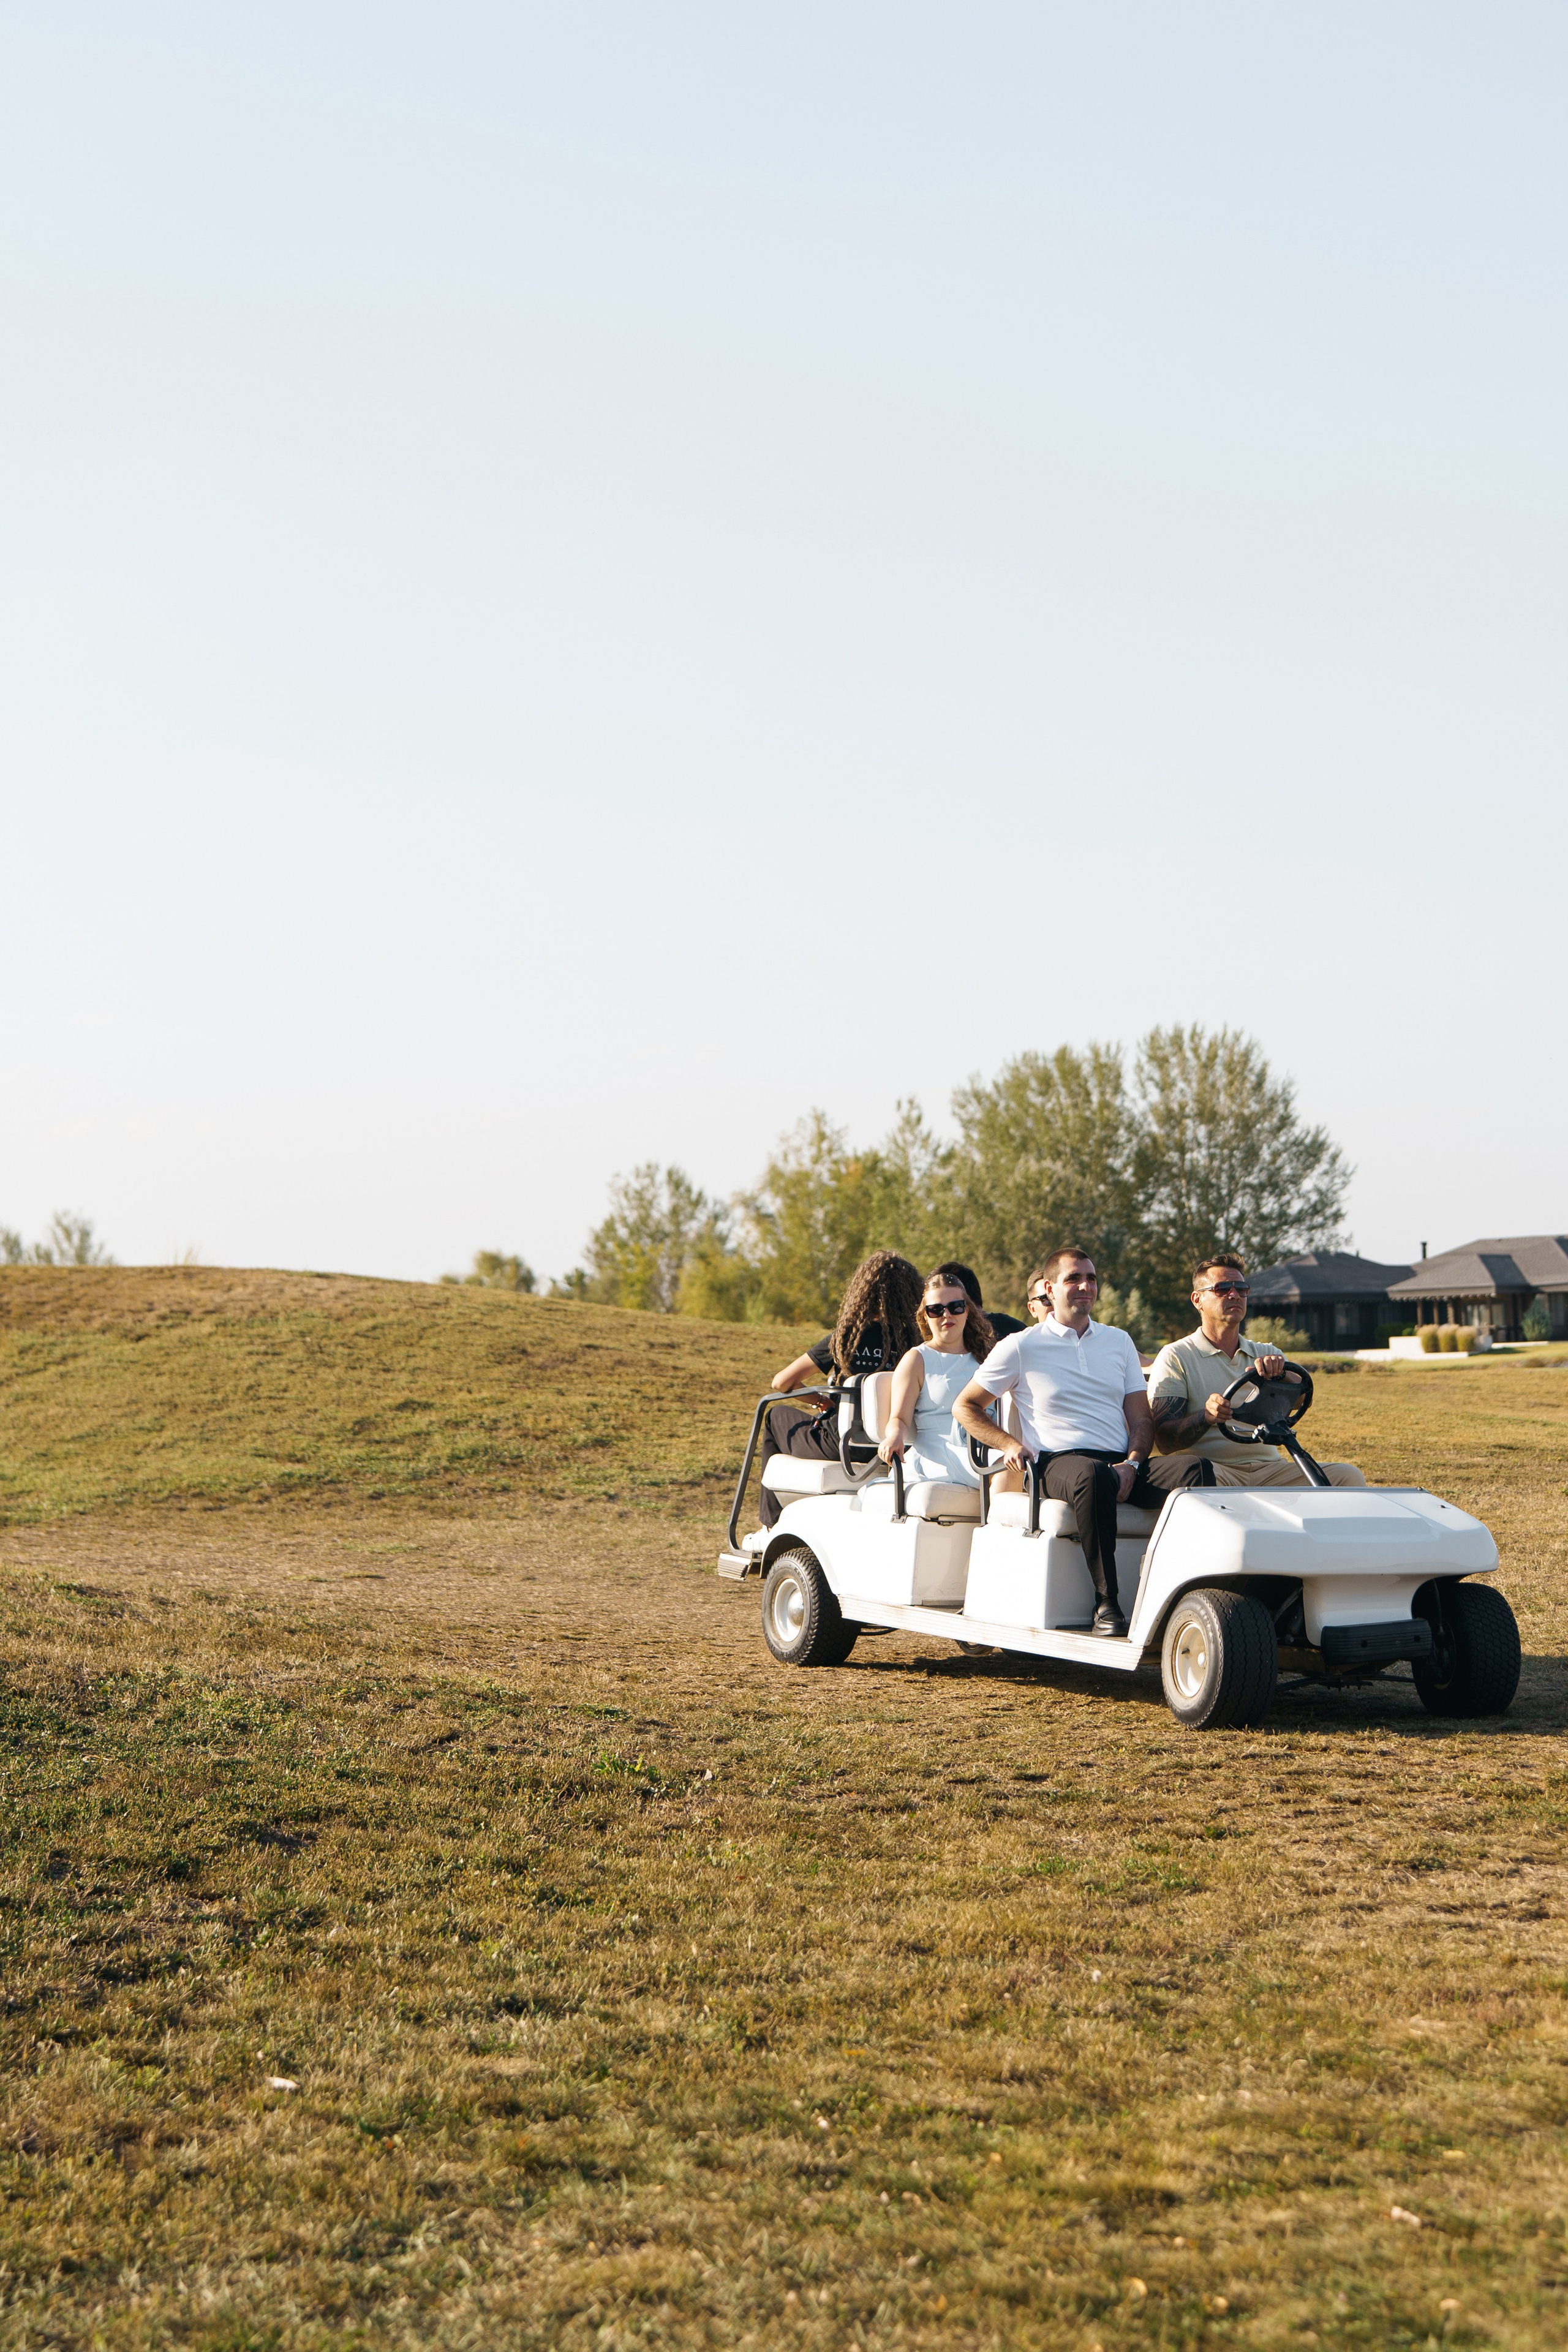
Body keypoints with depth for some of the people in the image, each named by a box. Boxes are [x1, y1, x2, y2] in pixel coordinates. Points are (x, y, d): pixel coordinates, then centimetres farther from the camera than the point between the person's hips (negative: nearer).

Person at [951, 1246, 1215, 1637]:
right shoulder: (1021, 1347, 9)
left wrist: (1131, 1464, -5)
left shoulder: (1118, 1341, 21)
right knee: (1094, 1477, -41)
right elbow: (965, 1407, 12)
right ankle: (1106, 1605, -35)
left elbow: (1141, 1419, 16)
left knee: (1194, 1469, -25)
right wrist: (1010, 1445, -5)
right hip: (1060, 1461, -4)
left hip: (1122, 1466, 4)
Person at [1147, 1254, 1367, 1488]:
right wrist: (1206, 1416, -25)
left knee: (1348, 1476, -17)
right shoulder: (1175, 1357, 6)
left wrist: (1278, 1371, -23)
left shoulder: (1266, 1354, 21)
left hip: (1271, 1469, 5)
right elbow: (1164, 1441, -5)